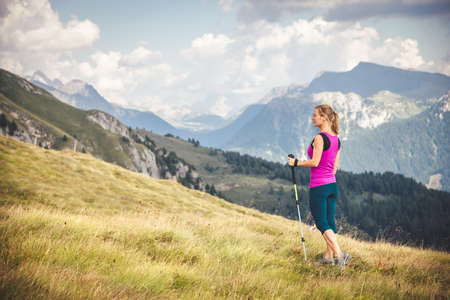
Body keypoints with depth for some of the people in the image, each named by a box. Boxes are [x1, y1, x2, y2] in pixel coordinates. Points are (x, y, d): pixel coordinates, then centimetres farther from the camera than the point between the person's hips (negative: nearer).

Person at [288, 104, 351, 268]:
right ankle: (328, 256, 18)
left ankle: (339, 254, -13)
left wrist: (296, 162, -8)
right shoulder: (336, 139, 9)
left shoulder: (320, 138, -16)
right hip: (332, 185, 8)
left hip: (318, 186, -8)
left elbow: (315, 162, -20)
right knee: (330, 221, 12)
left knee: (321, 222, -4)